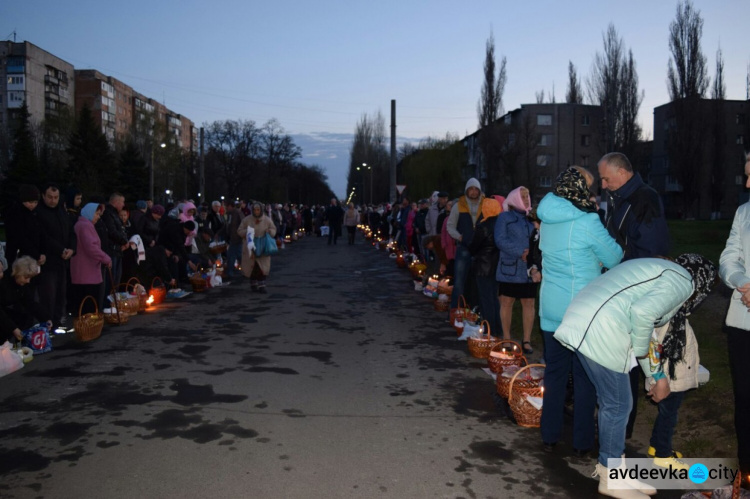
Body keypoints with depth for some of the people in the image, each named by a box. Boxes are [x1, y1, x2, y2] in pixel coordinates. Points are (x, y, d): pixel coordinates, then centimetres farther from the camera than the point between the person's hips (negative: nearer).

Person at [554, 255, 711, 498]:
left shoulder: (660, 270, 30)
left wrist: (657, 376, 34)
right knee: (618, 405, 5)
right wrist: (641, 351, -1)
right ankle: (611, 478, 20)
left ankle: (613, 468, 33)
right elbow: (642, 313, -18)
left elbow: (642, 320, 33)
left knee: (611, 401, 20)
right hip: (600, 330, -10)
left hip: (583, 321, 10)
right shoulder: (683, 281, 0)